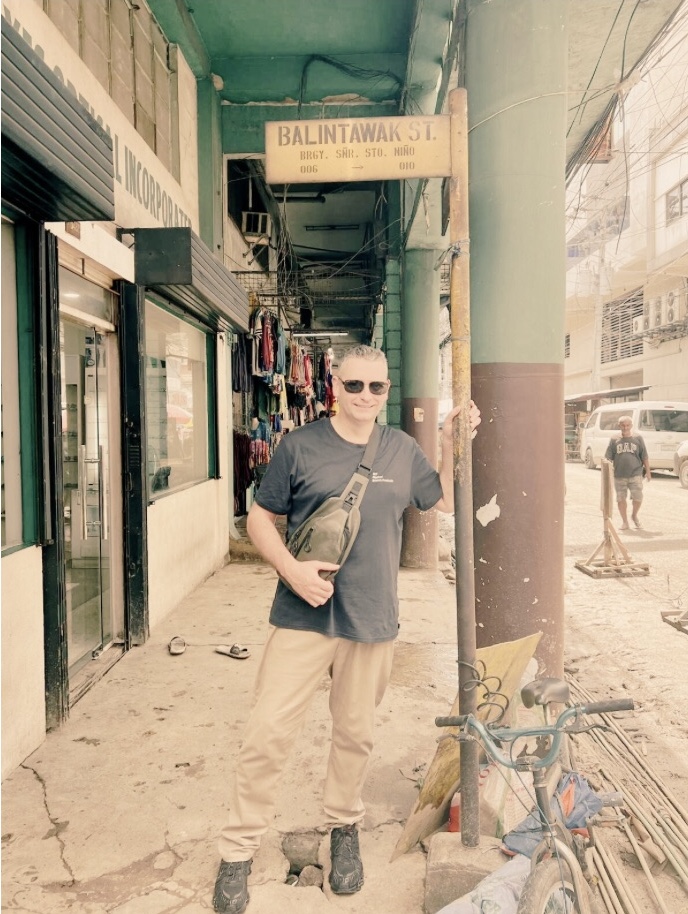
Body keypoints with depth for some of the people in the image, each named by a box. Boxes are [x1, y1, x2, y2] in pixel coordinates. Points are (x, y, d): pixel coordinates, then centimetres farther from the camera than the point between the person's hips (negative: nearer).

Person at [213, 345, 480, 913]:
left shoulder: (402, 450, 5)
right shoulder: (300, 446, -4)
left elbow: (446, 501, 16)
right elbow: (261, 518, 0)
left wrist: (453, 442, 3)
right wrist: (292, 569, -16)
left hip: (372, 621, 3)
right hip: (303, 617, -2)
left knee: (356, 734, 17)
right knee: (268, 733, 0)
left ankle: (344, 828, 41)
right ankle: (238, 850, 20)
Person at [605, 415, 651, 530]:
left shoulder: (638, 438, 5)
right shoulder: (614, 440, 6)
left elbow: (644, 457, 7)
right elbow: (608, 458, 5)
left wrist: (648, 471, 5)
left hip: (635, 474, -1)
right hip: (619, 476, 1)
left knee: (637, 497, -4)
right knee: (621, 499, 6)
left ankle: (634, 515, 24)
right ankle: (625, 521, 19)